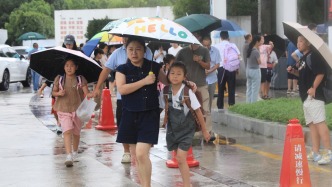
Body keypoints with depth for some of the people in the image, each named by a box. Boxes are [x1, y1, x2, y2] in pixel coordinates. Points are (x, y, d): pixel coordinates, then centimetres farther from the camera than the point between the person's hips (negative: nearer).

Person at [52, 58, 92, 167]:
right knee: (67, 131, -16)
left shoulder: (81, 79, -2)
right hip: (63, 110, -1)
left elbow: (86, 93, -9)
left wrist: (90, 95, -32)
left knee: (76, 132, 14)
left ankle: (75, 153, 36)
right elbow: (53, 92, 9)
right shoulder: (59, 79, 2)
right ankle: (69, 156, -22)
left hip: (77, 109, 1)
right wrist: (59, 93, -13)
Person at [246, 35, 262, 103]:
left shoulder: (249, 49, 4)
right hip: (255, 71, -8)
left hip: (248, 70, 8)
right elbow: (259, 62, -13)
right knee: (255, 90, 0)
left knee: (249, 89, 13)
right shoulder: (256, 51, -19)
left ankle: (248, 104, 17)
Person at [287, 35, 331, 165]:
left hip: (314, 96, -11)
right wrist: (293, 71, 12)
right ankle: (315, 153, 13)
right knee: (312, 124, 10)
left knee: (320, 122, -14)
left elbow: (321, 73, -19)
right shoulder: (303, 58, 18)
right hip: (306, 97, 11)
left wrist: (314, 88, -21)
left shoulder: (313, 56, -11)